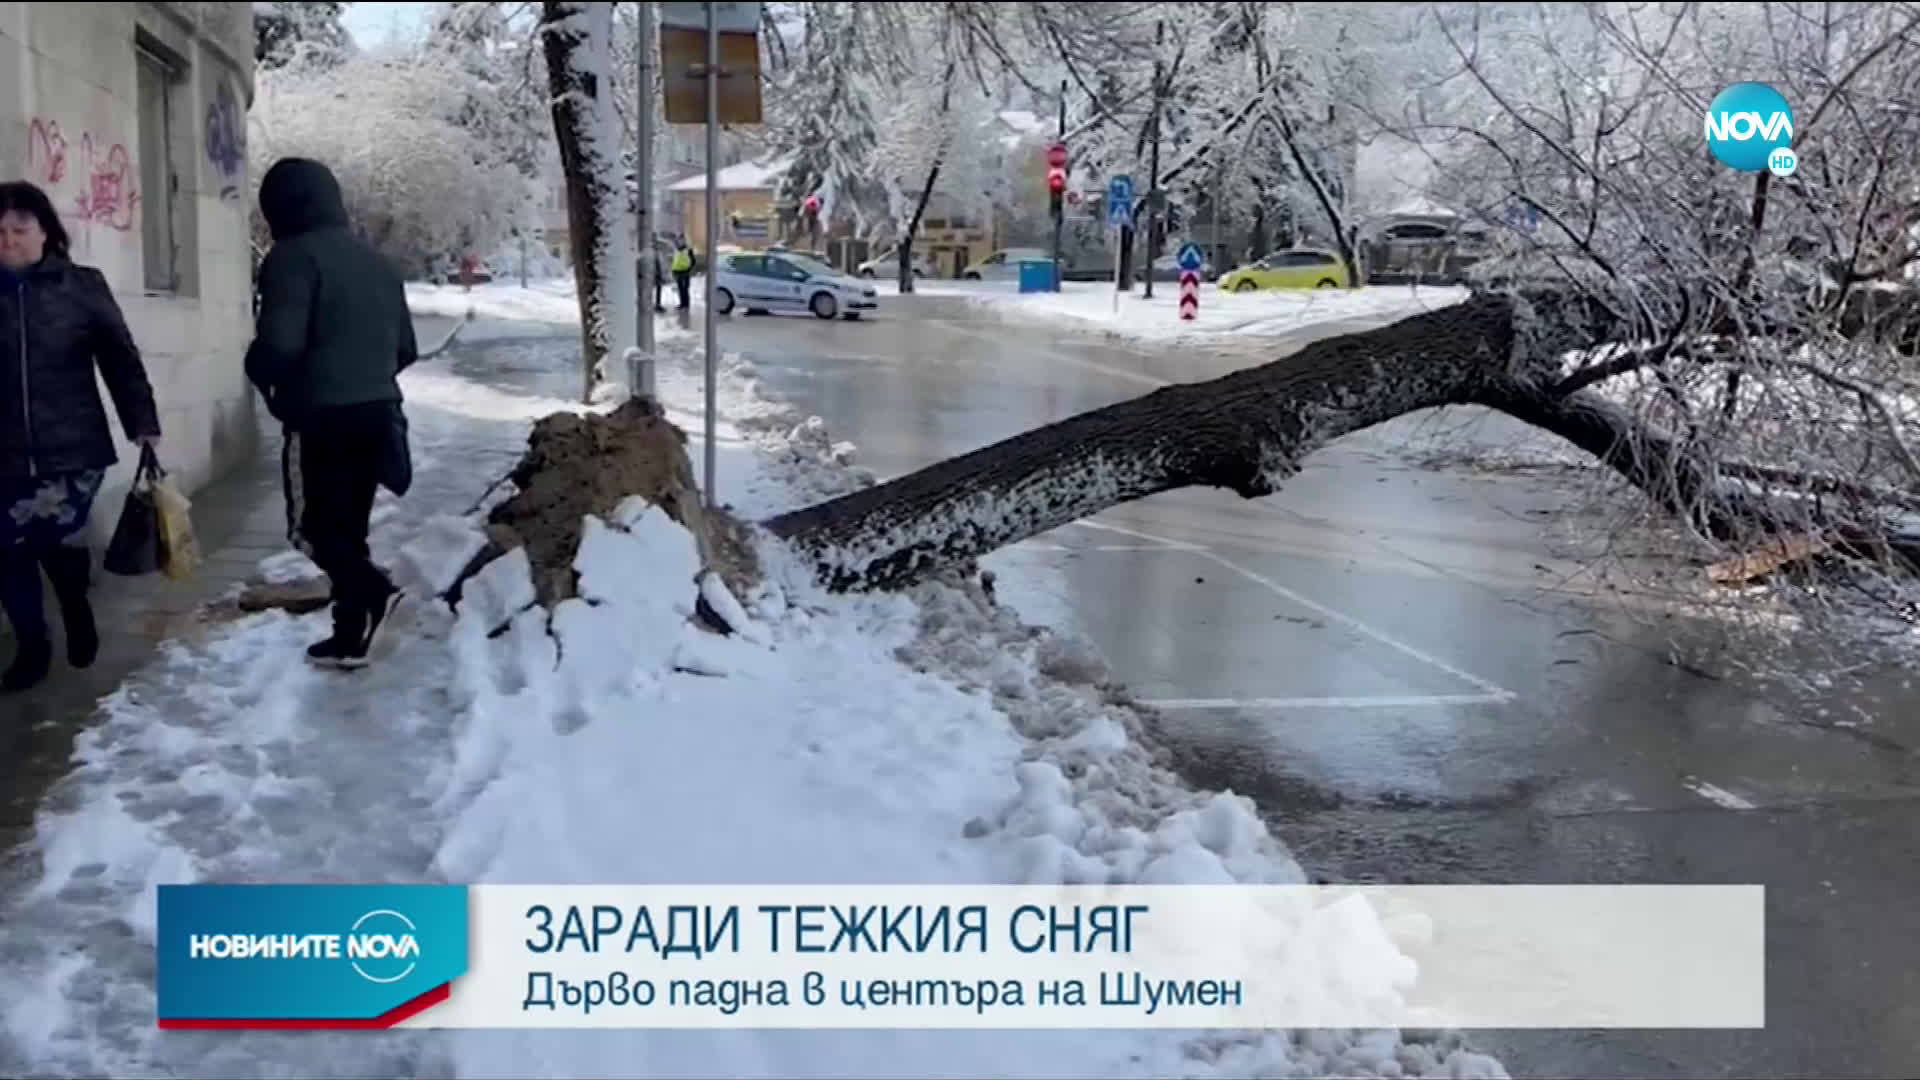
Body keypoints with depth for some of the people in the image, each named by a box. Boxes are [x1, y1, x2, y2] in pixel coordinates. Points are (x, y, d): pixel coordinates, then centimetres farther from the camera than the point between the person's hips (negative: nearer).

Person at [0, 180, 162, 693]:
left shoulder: (82, 286, 0)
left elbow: (121, 359, 1)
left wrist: (143, 424, -6)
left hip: (73, 448, -2)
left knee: (59, 542, -2)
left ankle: (76, 611, 29)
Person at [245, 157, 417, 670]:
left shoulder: (293, 257, -11)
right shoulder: (375, 261, 14)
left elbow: (279, 343, -21)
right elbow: (406, 348, 17)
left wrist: (260, 371, 0)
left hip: (321, 416, -7)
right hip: (378, 411, 7)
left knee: (311, 523, 4)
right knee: (349, 525, 14)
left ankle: (374, 591, -18)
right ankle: (351, 635, 15)